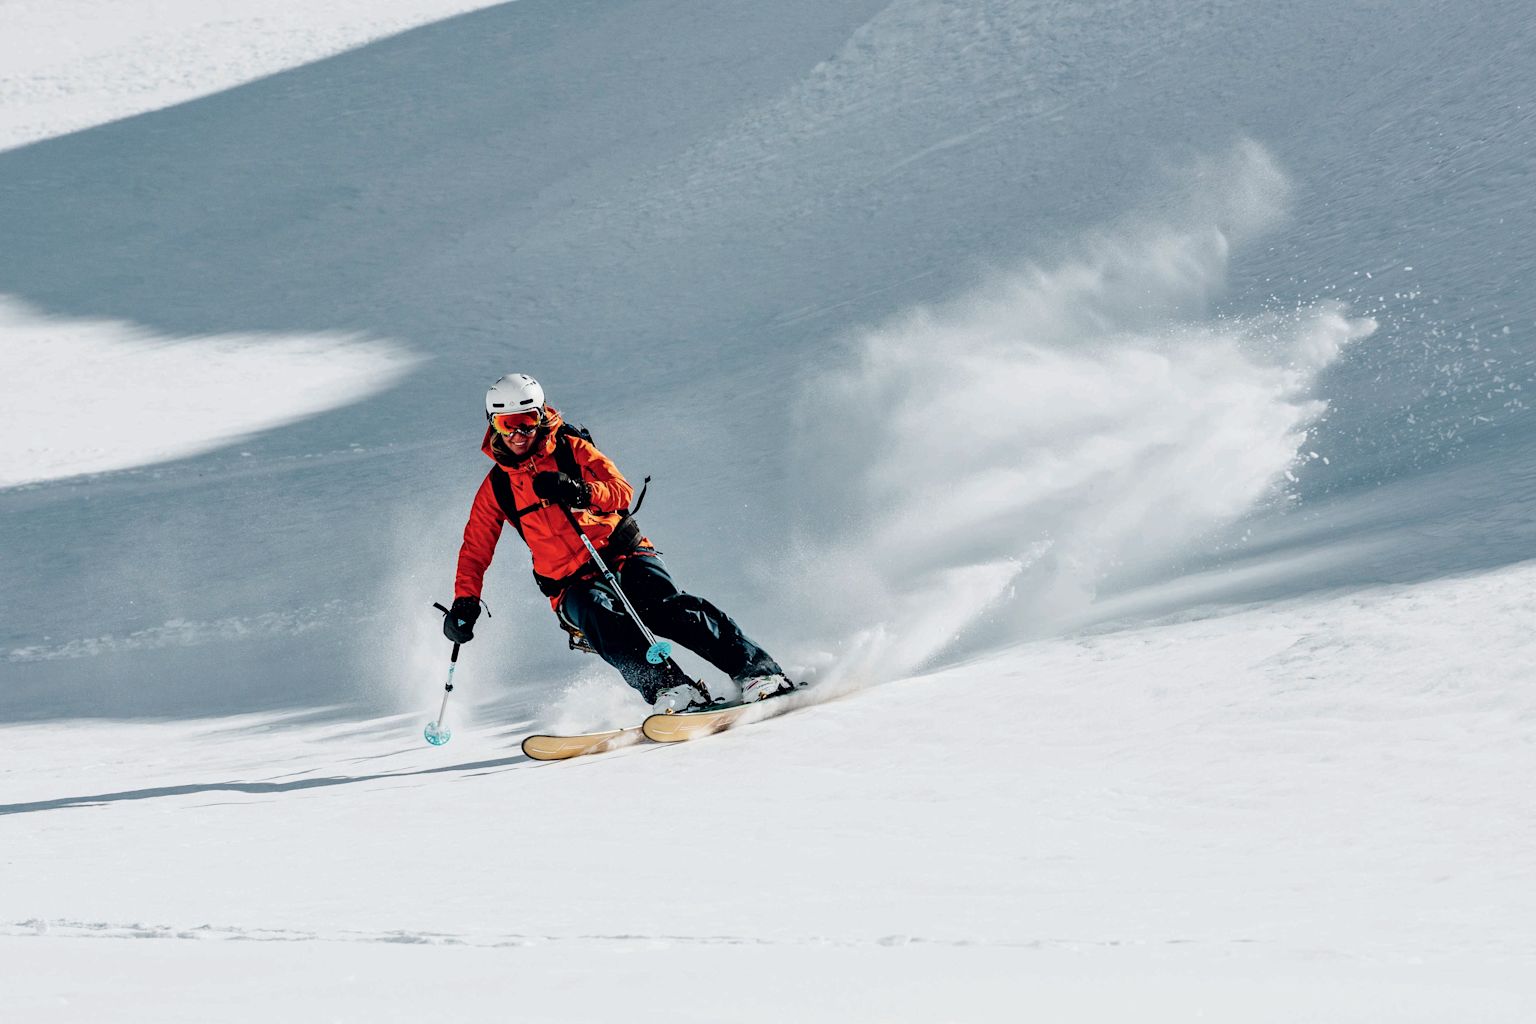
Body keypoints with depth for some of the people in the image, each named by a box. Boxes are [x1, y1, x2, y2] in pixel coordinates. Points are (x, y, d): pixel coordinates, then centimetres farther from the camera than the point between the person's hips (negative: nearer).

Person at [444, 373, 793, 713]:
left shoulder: (571, 449, 4)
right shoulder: (496, 489, 10)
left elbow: (622, 492, -7)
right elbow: (475, 550, 17)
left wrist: (580, 492, -27)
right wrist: (464, 603, 2)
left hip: (624, 555, -1)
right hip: (573, 584, 1)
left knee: (670, 608, -27)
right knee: (600, 613, -34)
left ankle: (757, 670, -31)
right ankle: (669, 689, -47)